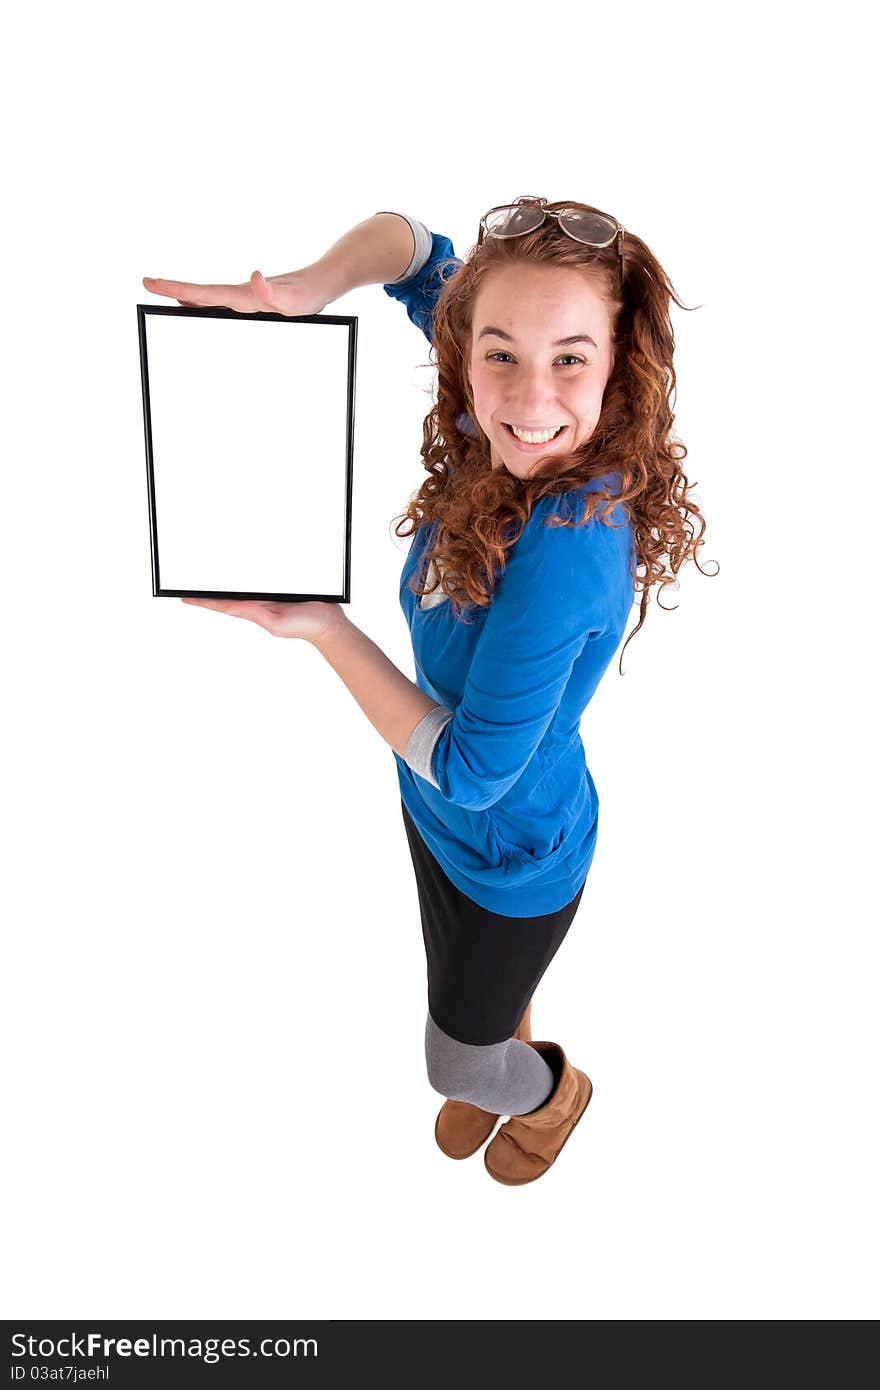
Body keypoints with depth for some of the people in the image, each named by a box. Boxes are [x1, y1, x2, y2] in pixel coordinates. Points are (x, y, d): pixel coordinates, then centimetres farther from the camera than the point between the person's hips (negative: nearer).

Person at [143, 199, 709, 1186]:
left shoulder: (568, 540, -40)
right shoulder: (499, 436, -19)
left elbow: (469, 770, -31)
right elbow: (409, 244, -6)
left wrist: (320, 626, -27)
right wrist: (306, 287, -28)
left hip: (512, 851, -6)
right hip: (437, 805, 6)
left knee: (456, 1059, 24)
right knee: (470, 992, 34)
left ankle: (553, 1091, 58)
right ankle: (499, 1067, 68)